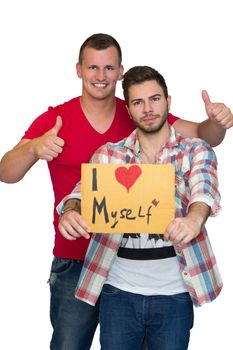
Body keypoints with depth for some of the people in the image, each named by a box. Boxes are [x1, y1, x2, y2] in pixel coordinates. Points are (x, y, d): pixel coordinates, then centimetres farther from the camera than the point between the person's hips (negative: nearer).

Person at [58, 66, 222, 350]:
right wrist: (70, 211, -31)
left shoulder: (195, 151, 1)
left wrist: (195, 218, -40)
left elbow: (204, 190, -17)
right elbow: (83, 191, -6)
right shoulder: (109, 154, 5)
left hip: (173, 292, -1)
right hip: (118, 289, 1)